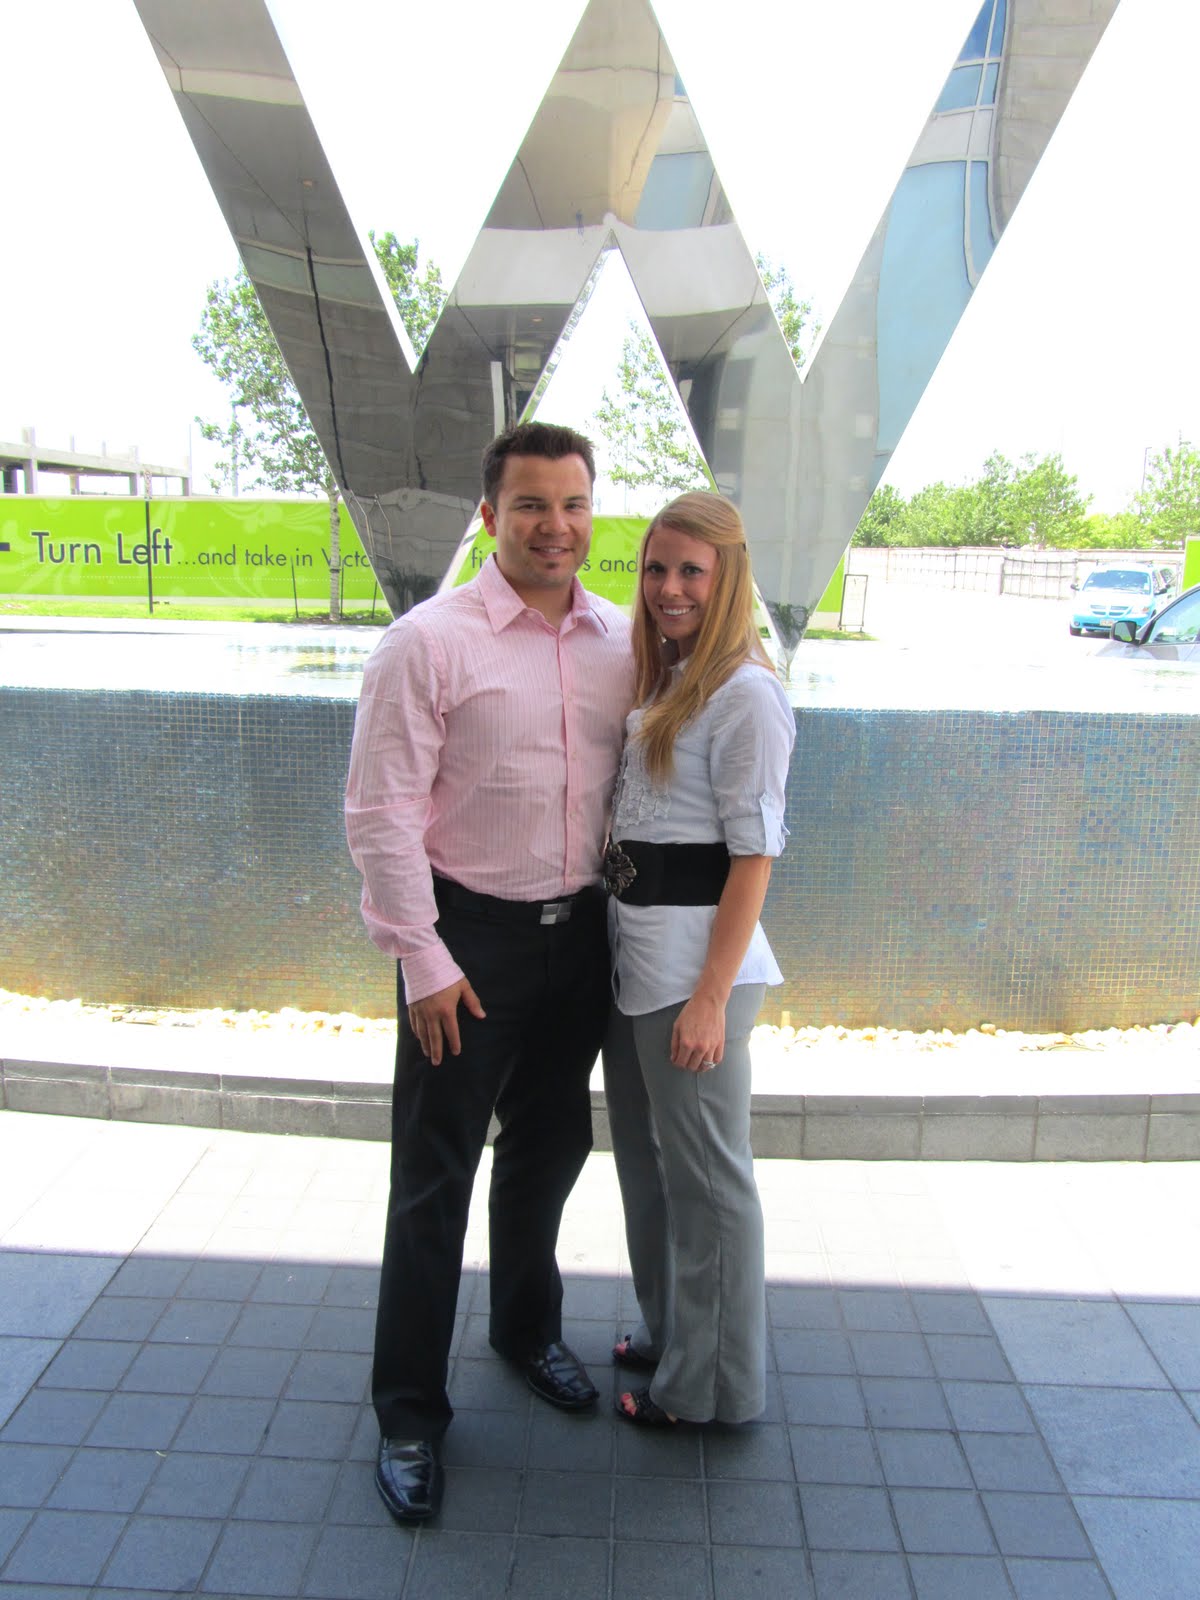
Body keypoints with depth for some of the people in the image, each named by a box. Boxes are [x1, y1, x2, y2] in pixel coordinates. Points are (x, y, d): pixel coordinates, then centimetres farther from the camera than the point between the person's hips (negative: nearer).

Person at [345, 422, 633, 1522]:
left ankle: (528, 1330, 46)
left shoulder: (622, 641, 3)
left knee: (550, 1148, 21)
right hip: (470, 936, -5)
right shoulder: (431, 641, -13)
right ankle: (409, 1411, 25)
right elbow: (381, 813, -13)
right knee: (435, 1177, 6)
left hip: (581, 930, 5)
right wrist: (423, 960, -14)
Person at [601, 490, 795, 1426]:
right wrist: (625, 935, 12)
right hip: (633, 945, 9)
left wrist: (710, 997, -19)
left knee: (703, 1171, 6)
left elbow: (753, 856, -17)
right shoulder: (664, 682, 13)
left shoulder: (745, 693, -15)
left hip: (696, 954, -9)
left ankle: (715, 1386, 26)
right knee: (644, 1154, 21)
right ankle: (666, 1333, 42)